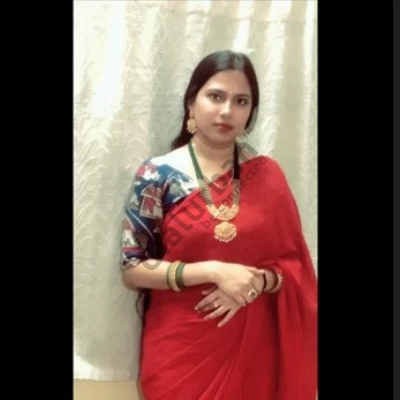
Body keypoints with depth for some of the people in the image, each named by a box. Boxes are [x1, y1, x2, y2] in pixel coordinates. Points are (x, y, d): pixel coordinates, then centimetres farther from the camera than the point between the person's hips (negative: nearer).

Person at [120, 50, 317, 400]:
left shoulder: (268, 175, 0)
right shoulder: (158, 175, -8)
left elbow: (294, 264, 4)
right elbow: (132, 269, -8)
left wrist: (255, 282, -16)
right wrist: (213, 271, -19)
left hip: (251, 347, 3)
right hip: (180, 347, -2)